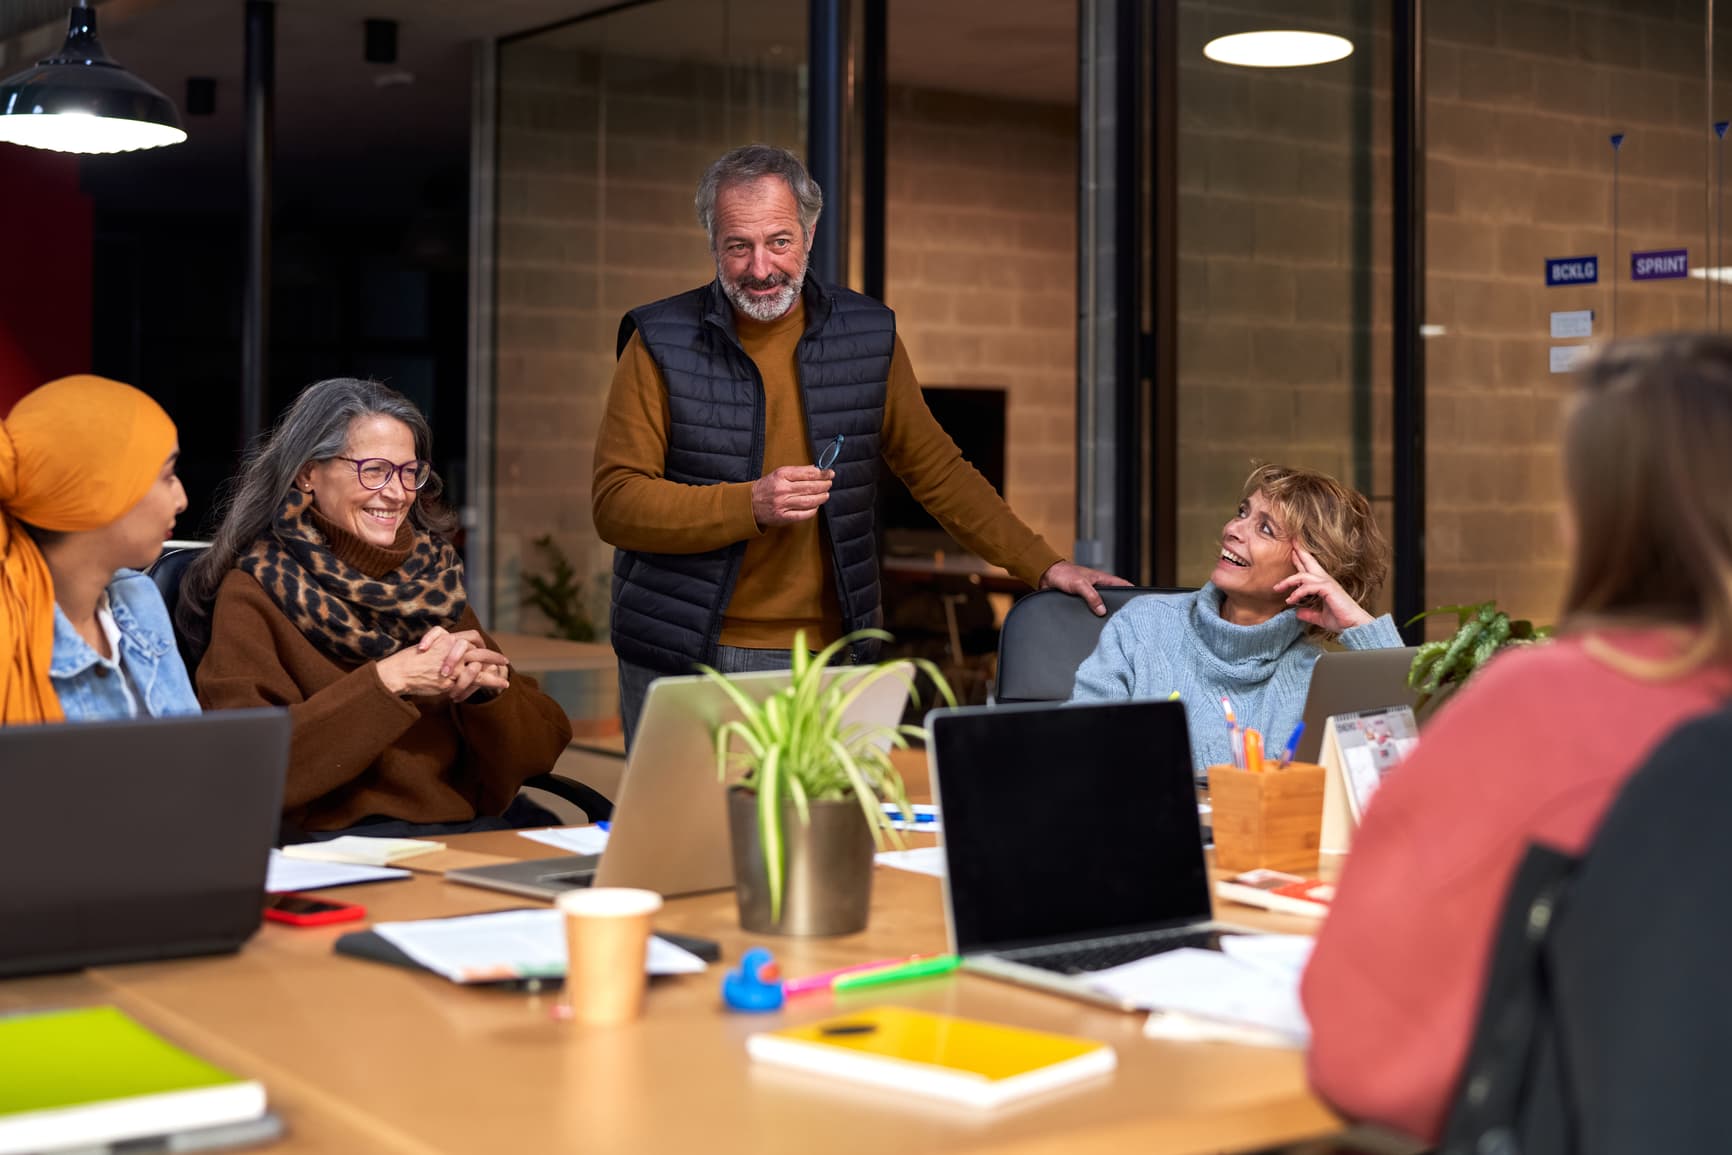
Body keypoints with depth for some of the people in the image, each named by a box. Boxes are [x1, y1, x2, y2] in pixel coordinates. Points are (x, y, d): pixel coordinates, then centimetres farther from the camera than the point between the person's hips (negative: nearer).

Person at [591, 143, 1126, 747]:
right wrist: (751, 505, -19)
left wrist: (1043, 566, 10)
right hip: (683, 667, -2)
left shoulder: (868, 336, 7)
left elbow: (938, 471, 15)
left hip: (827, 656, 2)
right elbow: (615, 504, -7)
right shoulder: (660, 345, -2)